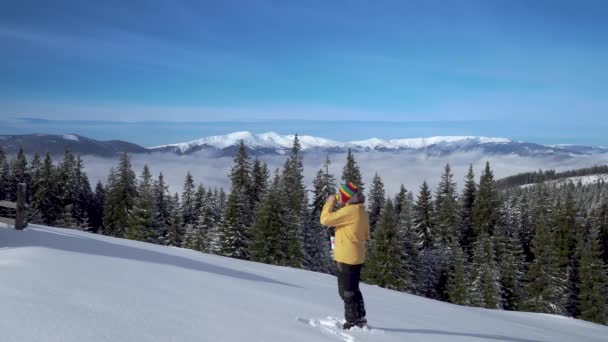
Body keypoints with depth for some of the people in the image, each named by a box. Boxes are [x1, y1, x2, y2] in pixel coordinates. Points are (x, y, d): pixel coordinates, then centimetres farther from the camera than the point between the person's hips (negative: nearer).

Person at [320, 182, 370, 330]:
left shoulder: (350, 210, -21)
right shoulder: (362, 211, 9)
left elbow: (325, 220, -22)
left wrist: (329, 203, -6)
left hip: (346, 258, -9)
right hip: (357, 257, 9)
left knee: (347, 291, 2)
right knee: (353, 289, 21)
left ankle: (352, 322, 10)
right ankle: (360, 318, 27)